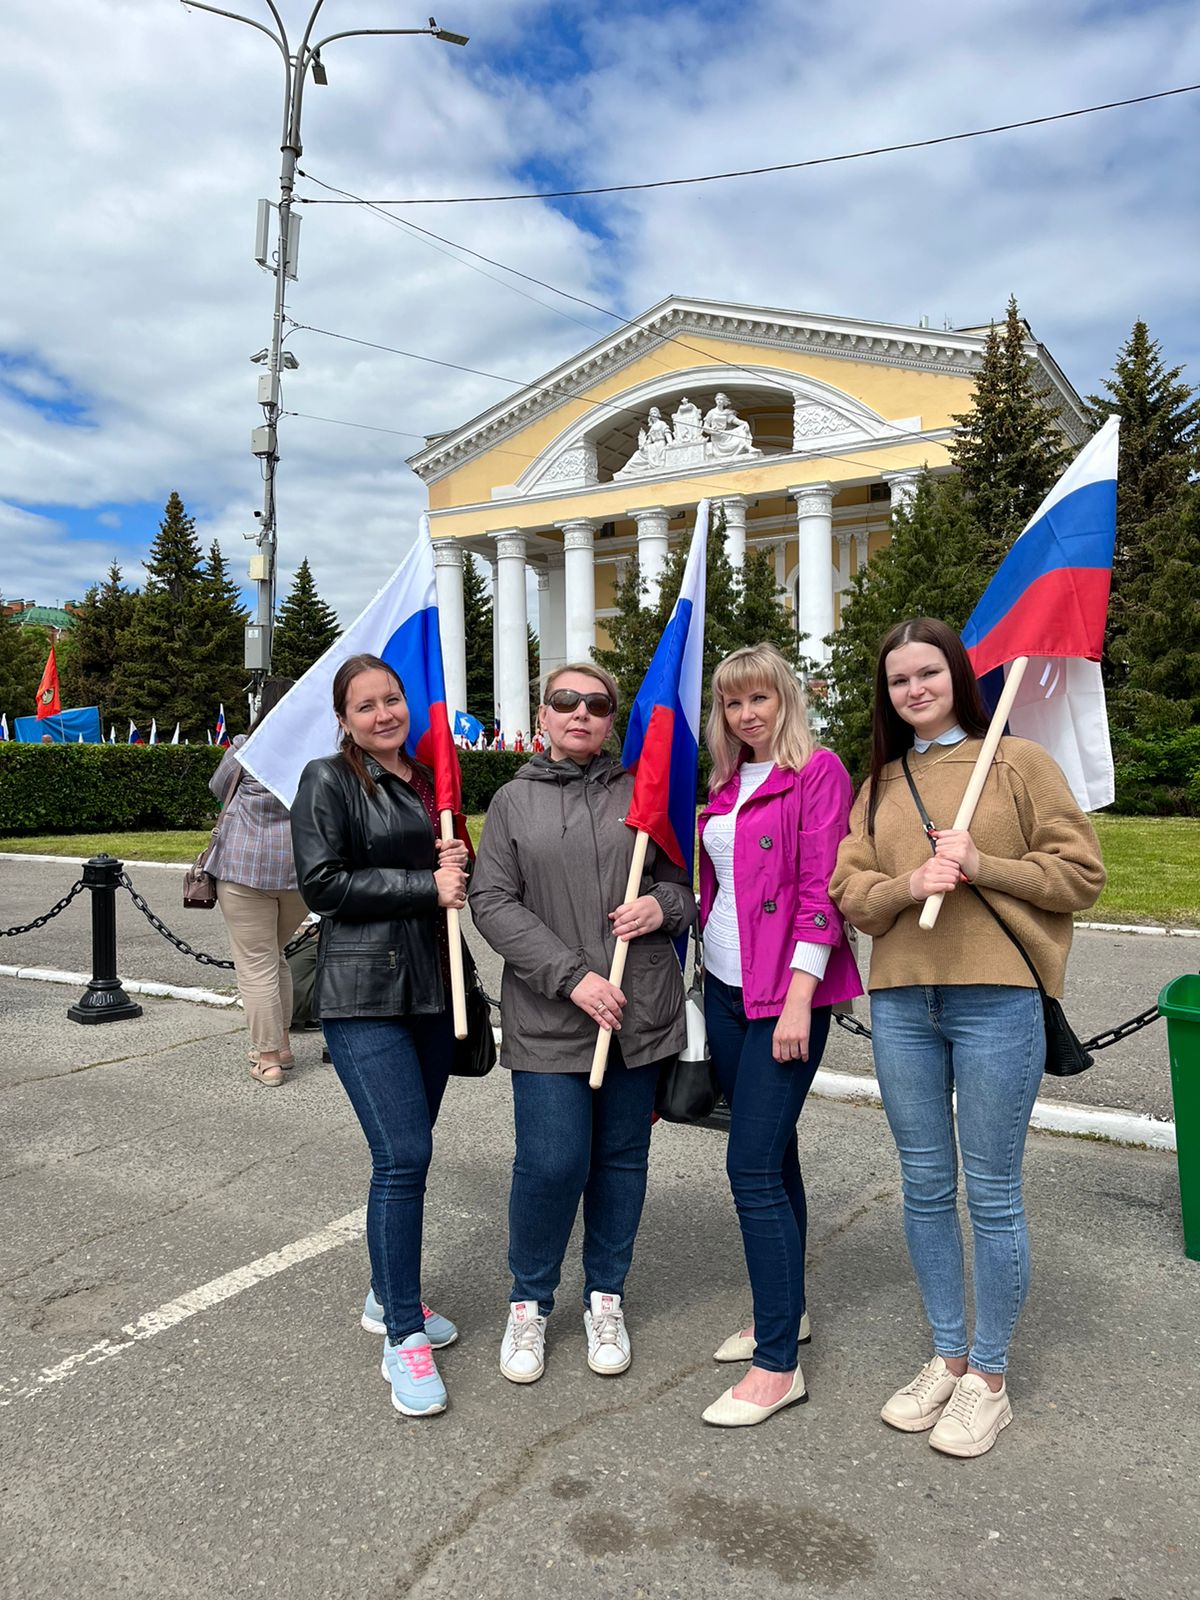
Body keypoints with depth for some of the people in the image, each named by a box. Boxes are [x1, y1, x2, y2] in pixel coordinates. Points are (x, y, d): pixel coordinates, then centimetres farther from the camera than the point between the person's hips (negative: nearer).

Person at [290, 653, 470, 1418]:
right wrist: (427, 885, -15)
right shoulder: (328, 781, -4)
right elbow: (324, 883, -13)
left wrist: (460, 862, 1)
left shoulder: (428, 780, 15)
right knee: (404, 1155, -11)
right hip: (364, 995, -7)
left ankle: (389, 1294, 32)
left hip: (433, 989, 7)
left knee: (410, 1150, 14)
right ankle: (403, 1338, 2)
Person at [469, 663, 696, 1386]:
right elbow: (493, 903, -3)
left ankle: (606, 1298, 32)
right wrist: (572, 977, -13)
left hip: (640, 1011, 2)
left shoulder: (641, 792, 7)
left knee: (622, 1157, 11)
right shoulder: (514, 800, 5)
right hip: (548, 1017, -1)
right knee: (551, 1161, -5)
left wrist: (663, 905, -10)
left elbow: (686, 885, 14)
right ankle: (530, 1304, 21)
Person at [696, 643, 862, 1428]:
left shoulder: (819, 772, -8)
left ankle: (778, 1364, 4)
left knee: (753, 1166, -8)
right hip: (726, 986, 7)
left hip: (786, 992, -7)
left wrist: (798, 998, -19)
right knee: (772, 1152, 16)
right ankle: (787, 1311, 31)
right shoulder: (726, 785, 14)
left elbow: (822, 891, -14)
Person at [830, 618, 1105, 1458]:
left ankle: (989, 1377, 23)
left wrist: (981, 865, -15)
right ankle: (948, 1357, 31)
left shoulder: (1019, 762, 1)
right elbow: (851, 891, 6)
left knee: (992, 1195, 5)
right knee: (925, 1188, 13)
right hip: (901, 1002, 4)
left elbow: (1082, 873, -3)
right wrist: (910, 884, -14)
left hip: (996, 999, -4)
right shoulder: (880, 784, 12)